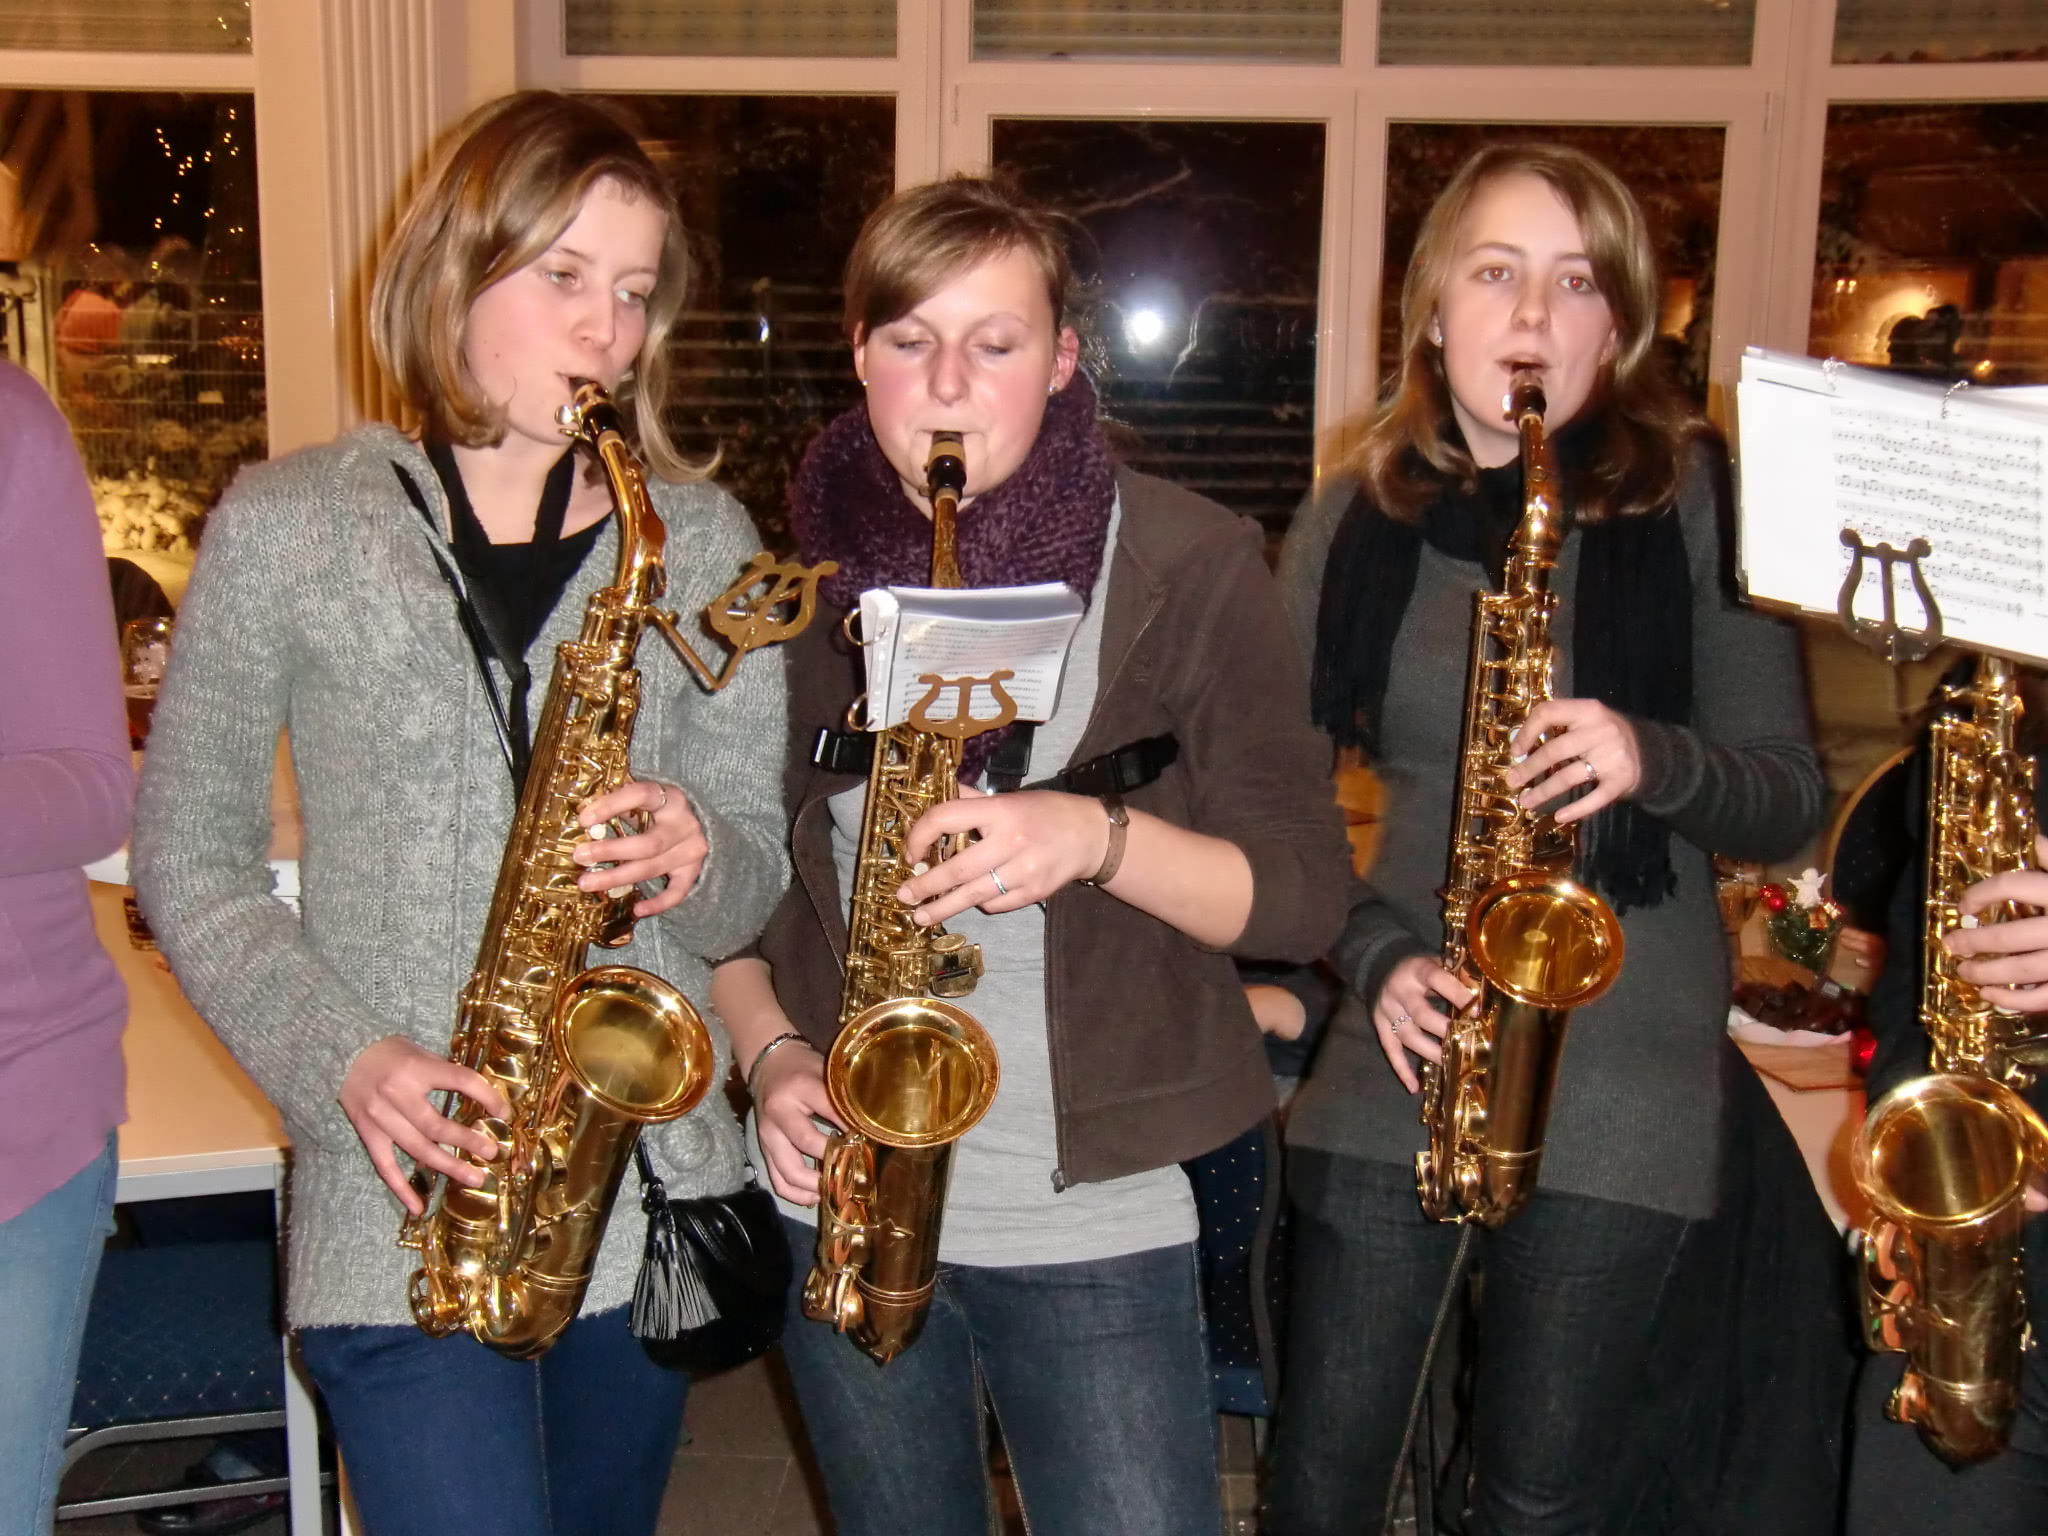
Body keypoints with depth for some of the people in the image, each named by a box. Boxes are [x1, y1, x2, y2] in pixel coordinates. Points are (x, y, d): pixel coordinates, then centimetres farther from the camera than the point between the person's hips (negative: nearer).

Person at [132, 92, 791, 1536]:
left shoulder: (701, 536, 3)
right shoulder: (289, 526, -2)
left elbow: (755, 876, 6)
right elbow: (187, 860, 2)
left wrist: (698, 860, -18)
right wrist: (343, 1060, -13)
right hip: (402, 1198, -3)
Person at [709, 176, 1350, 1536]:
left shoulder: (1186, 566, -7)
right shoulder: (795, 569, 0)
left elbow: (1304, 898, -7)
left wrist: (1098, 838, -24)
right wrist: (772, 1050, -8)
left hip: (1093, 1216, -3)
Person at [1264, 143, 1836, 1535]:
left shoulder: (1695, 503, -1)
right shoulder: (1352, 521, 5)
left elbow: (1794, 796, 0)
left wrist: (1654, 761, -20)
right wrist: (1378, 956, -9)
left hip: (1623, 1066, -2)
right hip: (1394, 1052, 2)